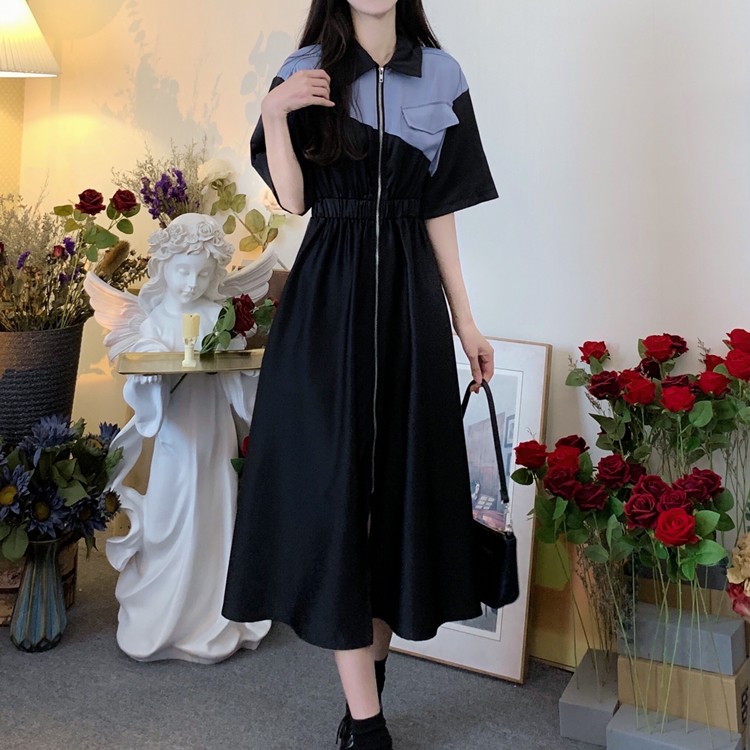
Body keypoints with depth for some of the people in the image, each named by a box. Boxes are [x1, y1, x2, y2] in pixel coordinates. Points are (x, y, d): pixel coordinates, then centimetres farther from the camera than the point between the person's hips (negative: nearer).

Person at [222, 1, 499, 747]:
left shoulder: (441, 76, 8)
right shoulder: (305, 74, 4)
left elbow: (439, 212, 8)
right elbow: (291, 199, -3)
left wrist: (464, 322, 6)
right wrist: (272, 115, -17)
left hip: (409, 296, 2)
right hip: (328, 298, -2)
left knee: (400, 474, 5)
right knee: (334, 483, -5)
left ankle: (371, 670, 24)